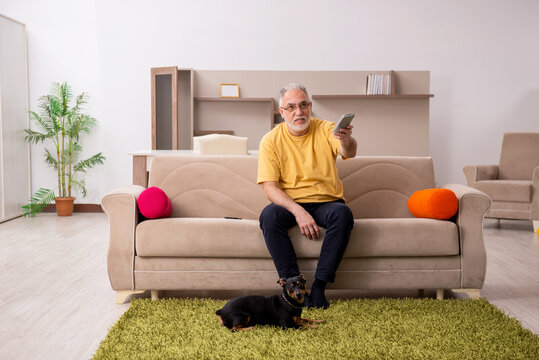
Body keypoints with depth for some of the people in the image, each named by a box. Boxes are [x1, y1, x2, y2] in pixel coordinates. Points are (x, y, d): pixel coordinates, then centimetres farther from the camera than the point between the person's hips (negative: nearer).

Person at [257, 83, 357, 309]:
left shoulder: (325, 130, 0)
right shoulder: (271, 140, -1)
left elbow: (348, 153, -21)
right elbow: (270, 188, -9)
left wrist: (346, 141, -47)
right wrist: (297, 211, -25)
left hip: (325, 202, 0)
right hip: (289, 204, 0)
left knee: (342, 213, -32)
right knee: (269, 215, -31)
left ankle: (319, 286, -24)